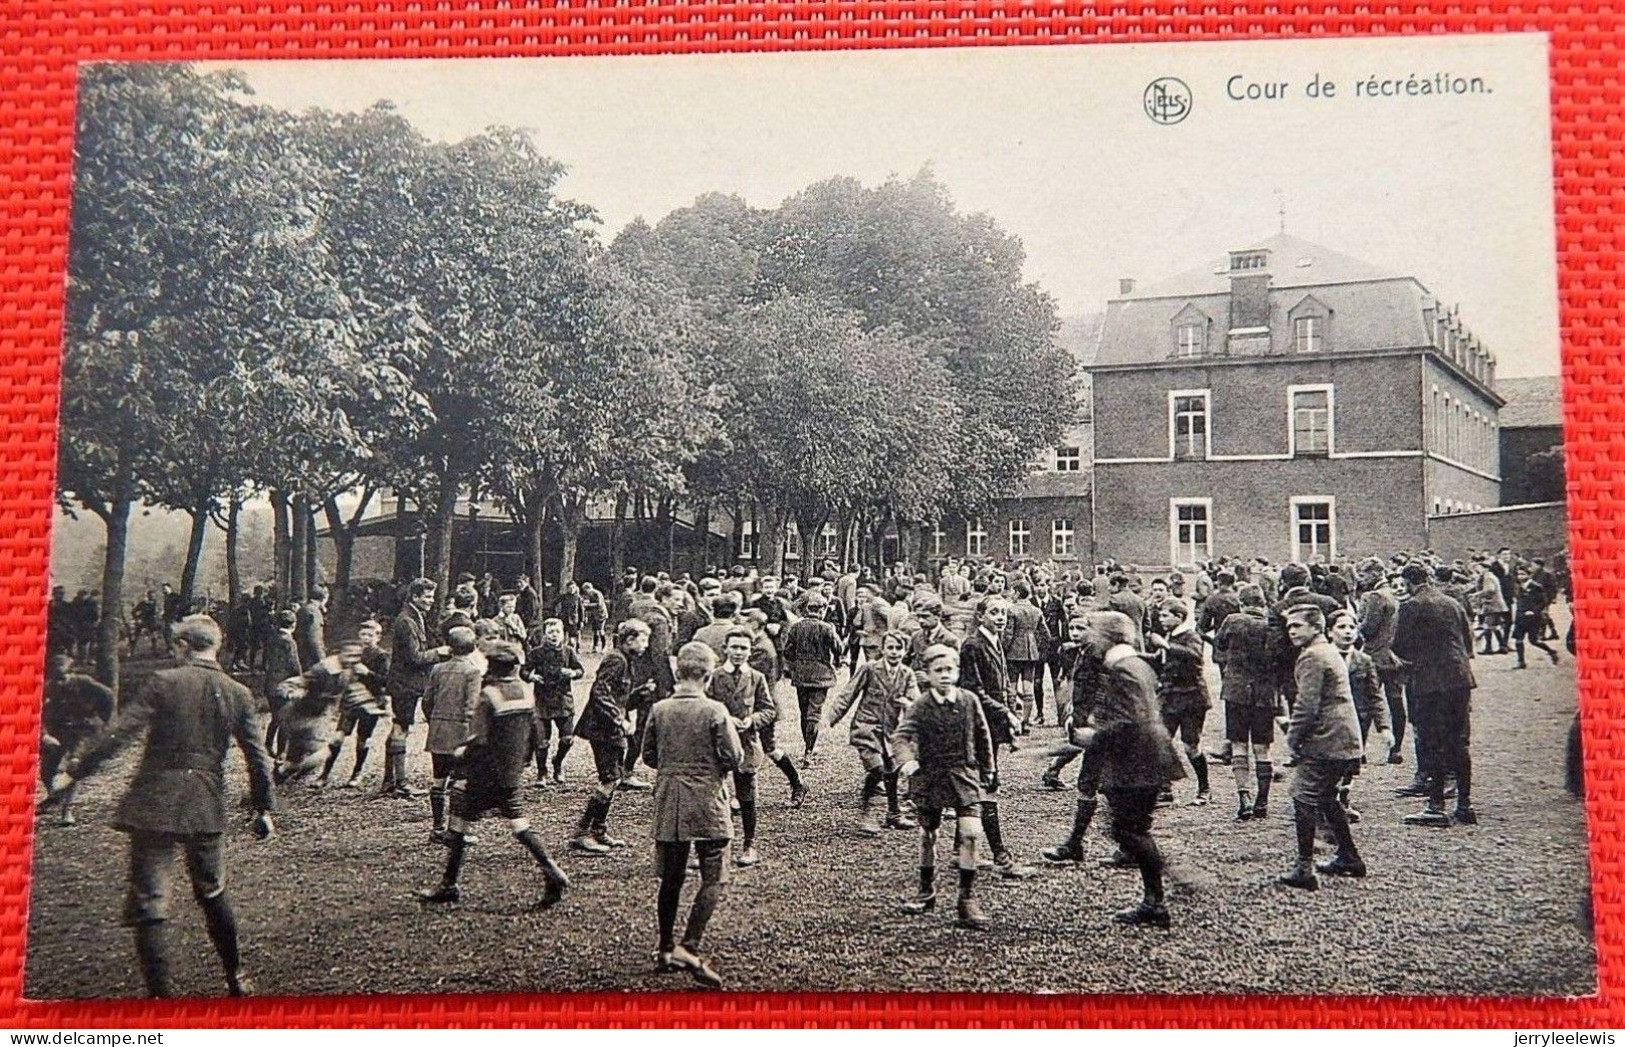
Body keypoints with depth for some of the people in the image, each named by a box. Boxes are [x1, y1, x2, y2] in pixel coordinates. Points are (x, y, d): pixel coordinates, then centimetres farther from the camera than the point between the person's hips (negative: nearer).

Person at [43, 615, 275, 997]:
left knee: (149, 901, 2)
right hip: (206, 807, 4)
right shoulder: (238, 694, 3)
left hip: (155, 803, -4)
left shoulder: (164, 682, -7)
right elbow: (258, 757, 5)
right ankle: (236, 979, 31)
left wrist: (73, 771, -8)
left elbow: (118, 732, -13)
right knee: (212, 892, 21)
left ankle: (162, 991, -2)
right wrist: (264, 808, 13)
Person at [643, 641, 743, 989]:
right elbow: (735, 758, -9)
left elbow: (648, 755, 8)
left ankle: (666, 948, 23)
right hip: (707, 804, -5)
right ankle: (689, 946, -12)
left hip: (669, 803, 5)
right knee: (713, 880, 0)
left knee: (671, 879, 15)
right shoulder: (715, 711, -11)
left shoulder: (659, 710, 0)